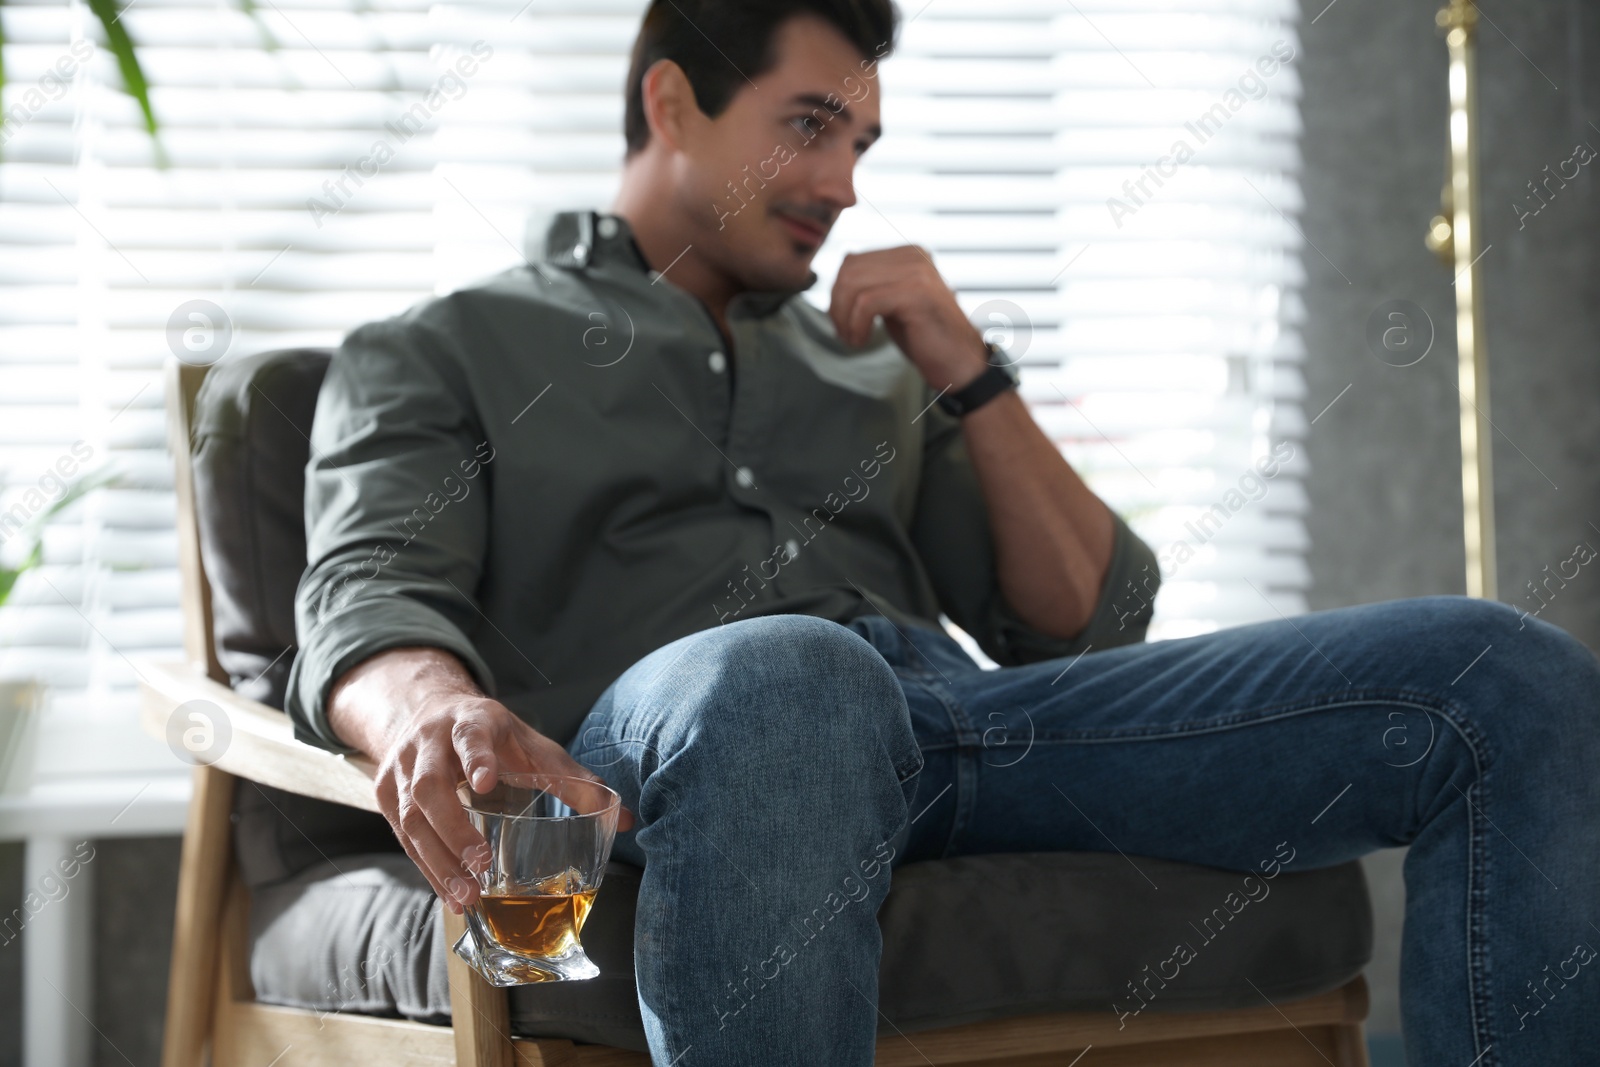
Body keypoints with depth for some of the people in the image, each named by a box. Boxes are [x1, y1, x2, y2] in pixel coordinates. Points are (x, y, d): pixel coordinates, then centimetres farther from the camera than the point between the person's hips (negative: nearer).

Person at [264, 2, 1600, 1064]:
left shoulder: (869, 369, 33)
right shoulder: (433, 357, 21)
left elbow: (1093, 623, 26)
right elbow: (370, 603, 0)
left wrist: (965, 372, 13)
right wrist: (438, 709, -26)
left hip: (957, 716, 5)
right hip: (664, 731, -4)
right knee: (781, 680, -45)